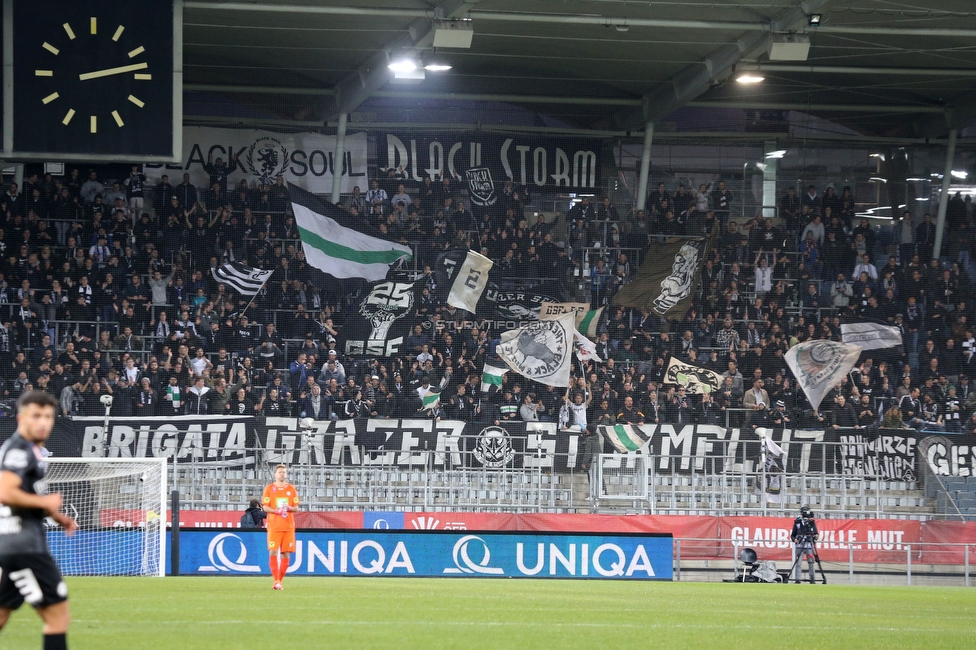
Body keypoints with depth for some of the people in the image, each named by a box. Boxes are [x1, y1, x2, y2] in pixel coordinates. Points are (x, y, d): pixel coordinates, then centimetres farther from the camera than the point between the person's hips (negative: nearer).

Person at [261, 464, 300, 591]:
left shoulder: (291, 489, 11)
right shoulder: (269, 488, 4)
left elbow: (296, 508, 11)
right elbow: (265, 507, 0)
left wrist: (289, 508, -11)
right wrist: (277, 511, -17)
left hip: (288, 526, 2)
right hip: (274, 526, -2)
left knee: (286, 554, 0)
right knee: (273, 552, -13)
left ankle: (280, 581, 9)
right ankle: (276, 581, -13)